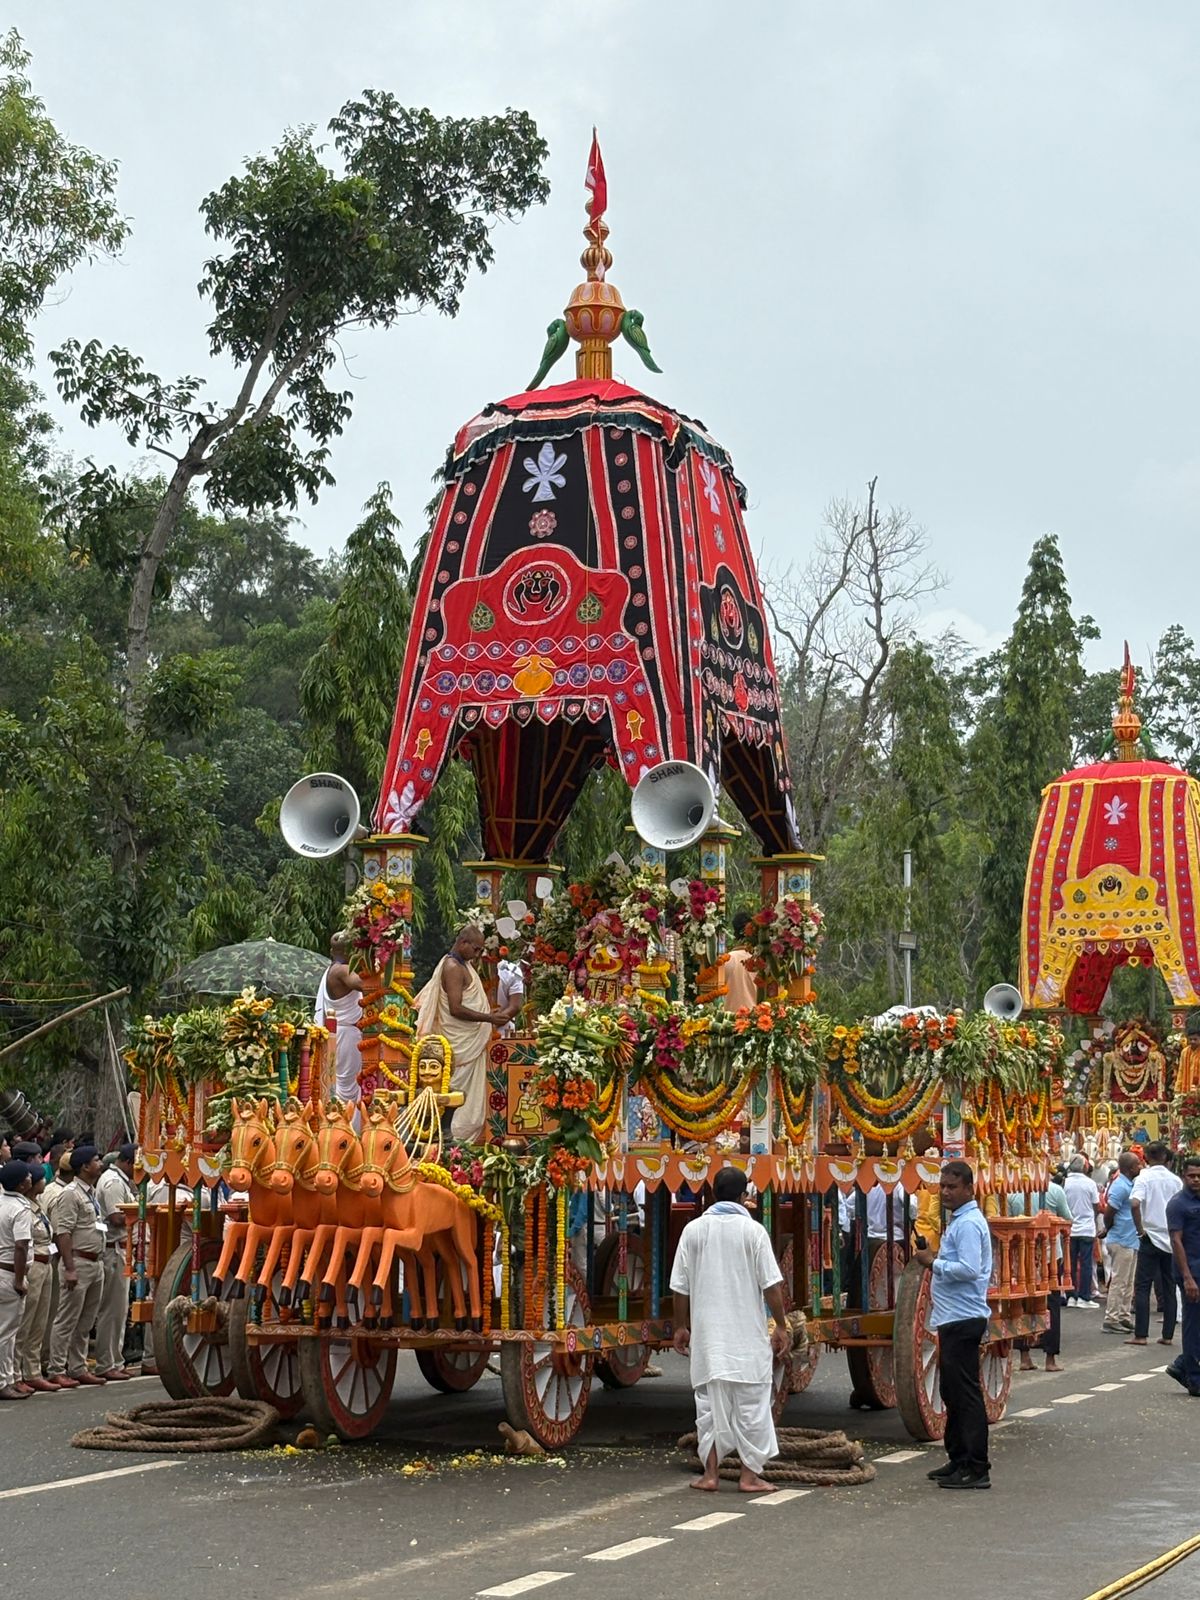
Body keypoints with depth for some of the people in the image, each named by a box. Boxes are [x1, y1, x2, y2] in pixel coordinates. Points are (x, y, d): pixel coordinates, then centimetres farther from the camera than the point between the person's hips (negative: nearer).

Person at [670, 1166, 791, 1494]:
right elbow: (771, 1285, -8)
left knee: (709, 1401, 9)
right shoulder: (753, 1230, -6)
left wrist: (681, 1327, 14)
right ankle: (750, 1475, 7)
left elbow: (680, 1287, 4)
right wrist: (781, 1326, 1)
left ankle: (710, 1473, 10)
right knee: (751, 1403, 6)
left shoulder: (694, 1230, 2)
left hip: (706, 1333, 2)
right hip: (747, 1334, -2)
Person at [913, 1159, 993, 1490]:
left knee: (965, 1393, -8)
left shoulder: (968, 1224, -15)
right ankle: (958, 1460, 25)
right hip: (954, 1317, 11)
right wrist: (935, 1260, 9)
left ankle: (976, 1469, -5)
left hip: (964, 1319, -11)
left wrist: (934, 1263, -15)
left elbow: (969, 1269, -25)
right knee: (953, 1391, 17)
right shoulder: (958, 1220, 17)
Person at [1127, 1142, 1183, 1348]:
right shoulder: (1175, 1180, 4)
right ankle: (1168, 1335, 10)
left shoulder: (1144, 1177, -9)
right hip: (1172, 1239, 4)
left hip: (1151, 1238, -4)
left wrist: (1140, 1228, -13)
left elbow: (1135, 1204, -24)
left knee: (1142, 1287, 1)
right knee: (1169, 1288, 9)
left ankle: (1140, 1334, -2)